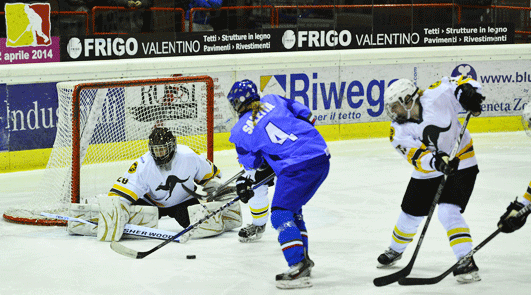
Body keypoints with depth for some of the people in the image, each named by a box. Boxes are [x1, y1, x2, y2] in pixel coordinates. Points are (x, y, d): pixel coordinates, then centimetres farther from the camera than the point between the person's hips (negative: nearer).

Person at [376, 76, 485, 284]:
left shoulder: (436, 98, -22)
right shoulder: (399, 131, -15)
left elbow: (460, 83, -8)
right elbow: (418, 157, -26)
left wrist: (469, 94, -28)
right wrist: (437, 162, -45)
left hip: (460, 164, -4)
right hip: (428, 173, 4)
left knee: (448, 213, -21)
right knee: (410, 215, 13)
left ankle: (467, 263, -17)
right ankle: (395, 251, 43)